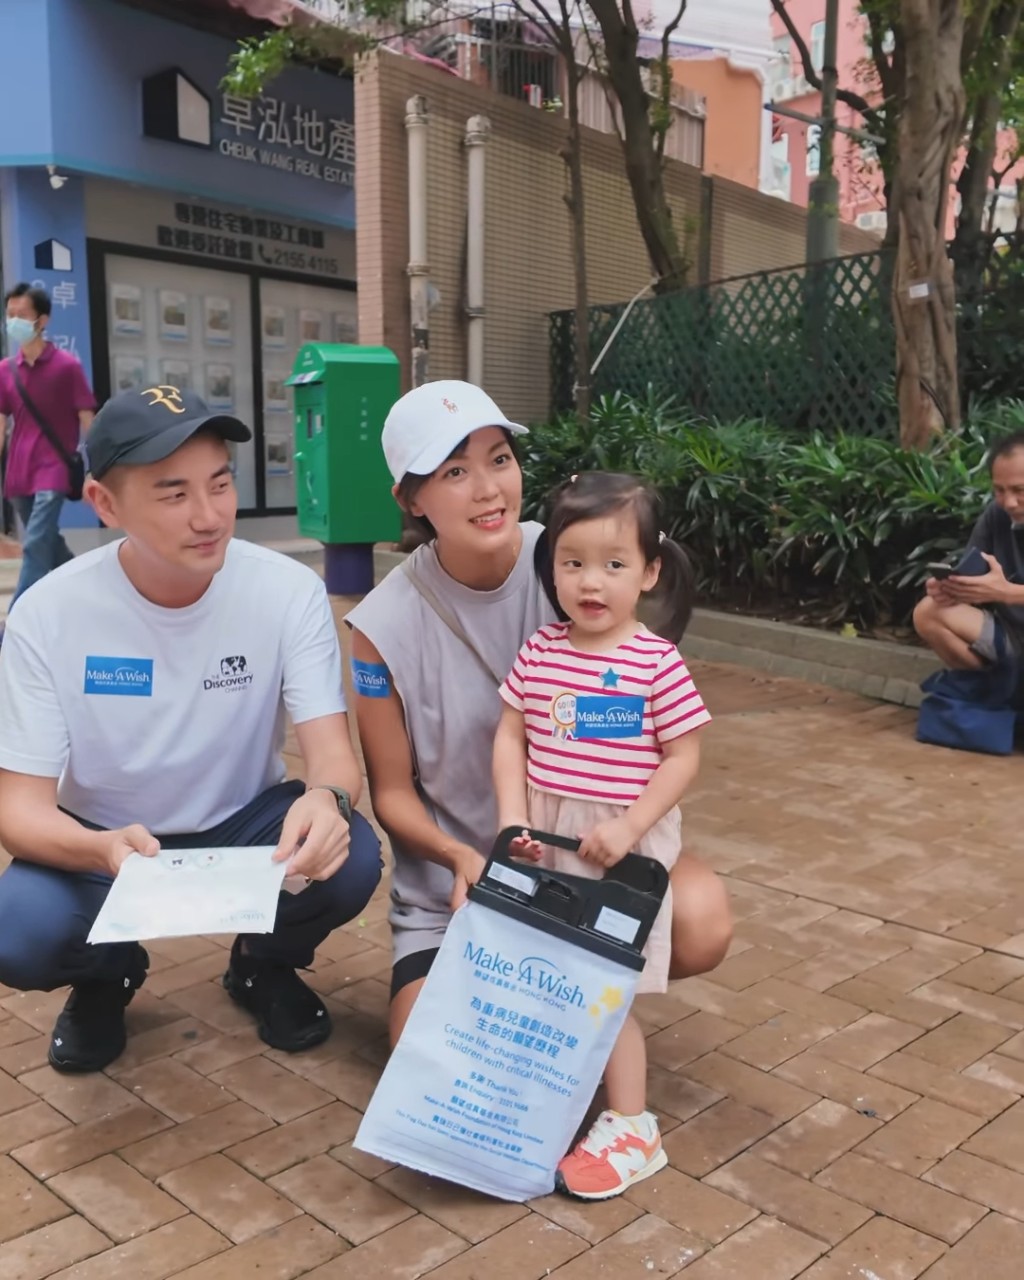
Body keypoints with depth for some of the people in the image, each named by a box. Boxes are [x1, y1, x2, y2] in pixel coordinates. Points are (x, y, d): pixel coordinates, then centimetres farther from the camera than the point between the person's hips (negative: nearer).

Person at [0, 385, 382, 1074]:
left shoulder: (290, 591, -19)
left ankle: (265, 964, 8)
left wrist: (327, 800, -48)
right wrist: (104, 851, -43)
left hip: (245, 824, 1)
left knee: (350, 858, -29)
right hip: (107, 839, 0)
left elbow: (333, 754, -22)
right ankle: (108, 975, 10)